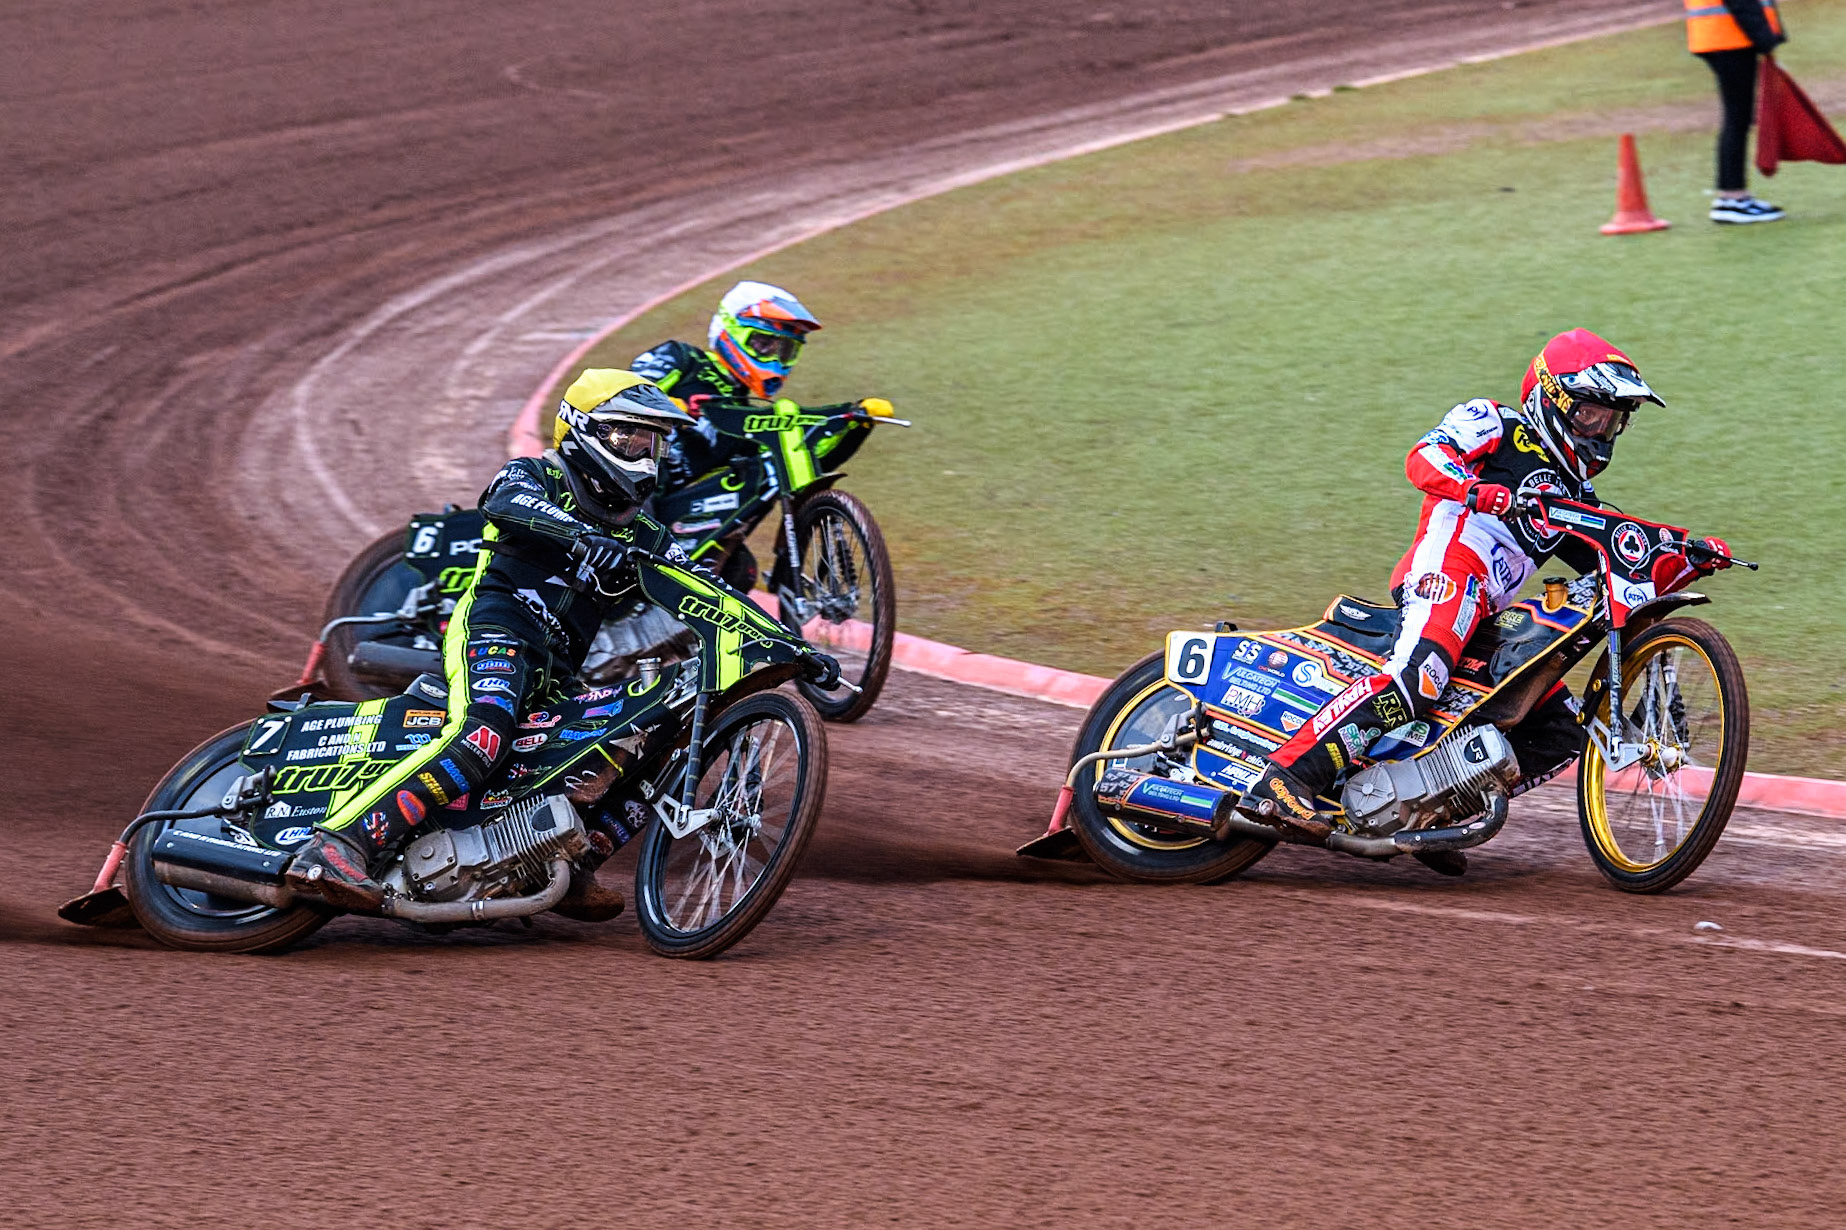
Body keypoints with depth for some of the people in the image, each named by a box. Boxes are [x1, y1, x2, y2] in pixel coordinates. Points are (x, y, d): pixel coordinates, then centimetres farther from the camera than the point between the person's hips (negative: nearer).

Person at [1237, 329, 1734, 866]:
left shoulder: (1574, 495, 31)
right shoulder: (1496, 425, 10)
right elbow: (1424, 459, -8)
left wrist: (1694, 560, 13)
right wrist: (1474, 488, -28)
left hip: (1489, 616, 9)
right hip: (1447, 566, -8)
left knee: (1561, 733, 3)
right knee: (1419, 675, -34)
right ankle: (1282, 779, -41)